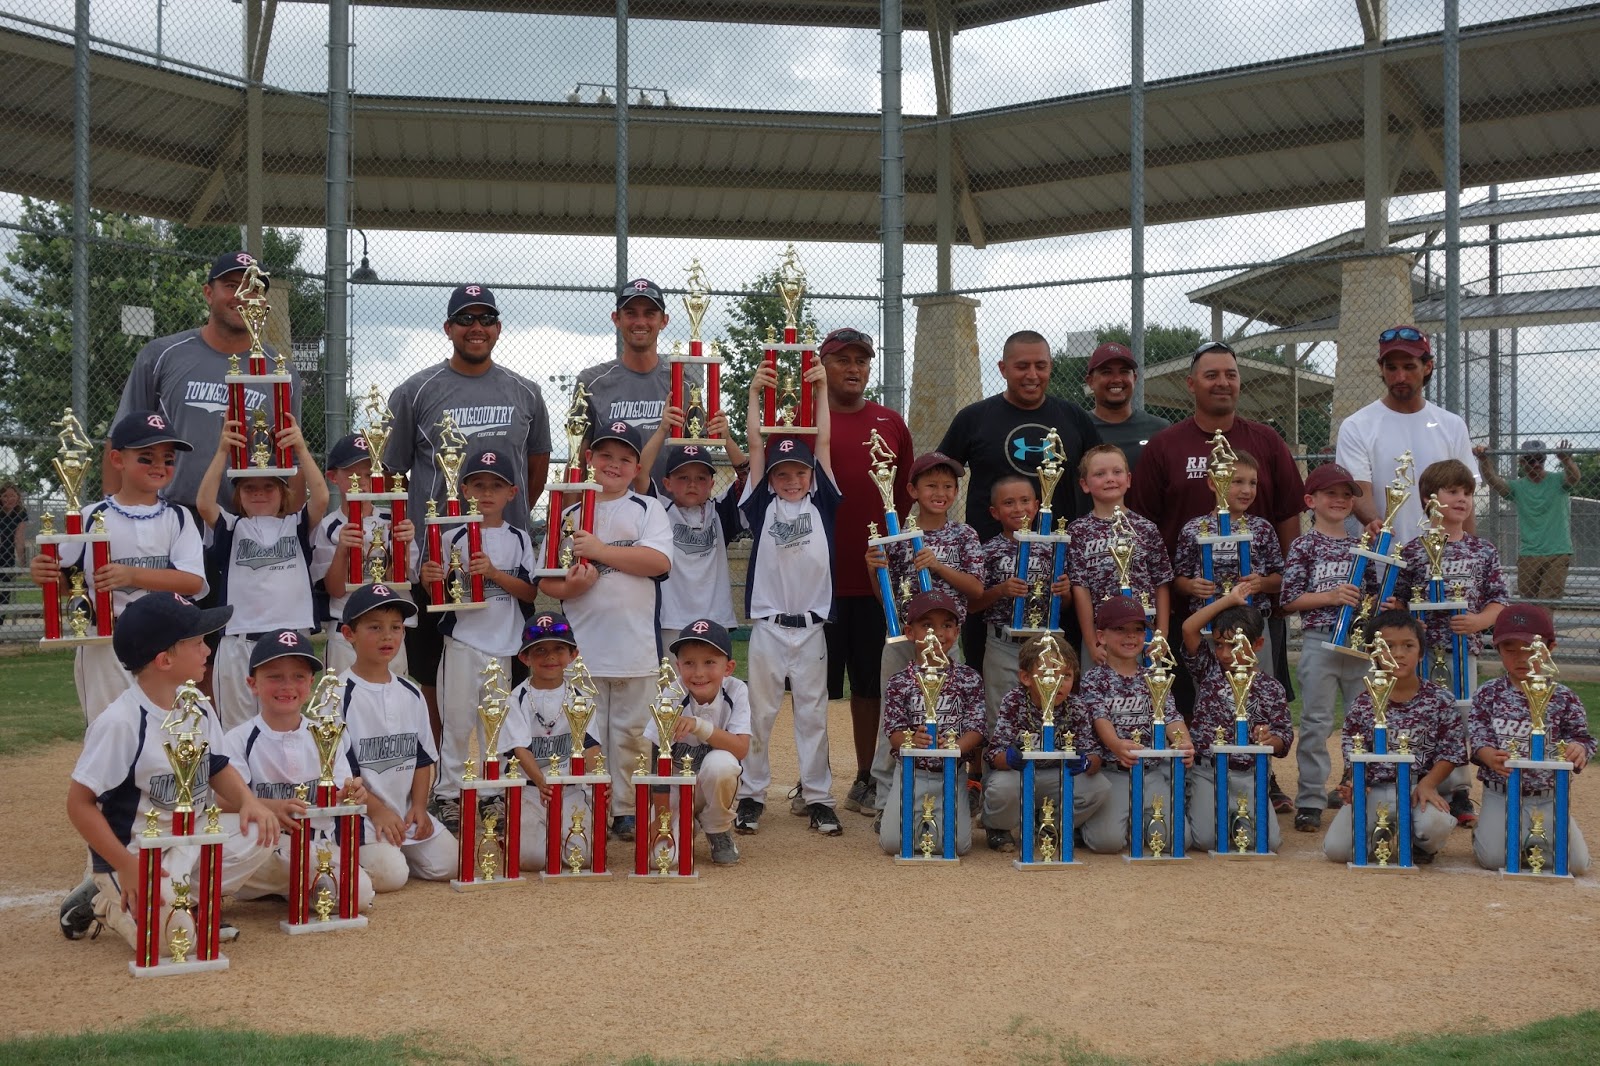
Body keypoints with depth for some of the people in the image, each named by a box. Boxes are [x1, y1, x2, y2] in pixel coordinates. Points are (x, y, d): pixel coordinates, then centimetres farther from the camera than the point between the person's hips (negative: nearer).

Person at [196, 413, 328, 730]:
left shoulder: (296, 526, 8)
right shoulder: (231, 528, 7)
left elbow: (321, 499, -10)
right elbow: (204, 503, -12)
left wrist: (301, 448, -17)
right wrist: (223, 451, -19)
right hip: (239, 642, 0)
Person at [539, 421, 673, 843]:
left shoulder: (647, 510, 5)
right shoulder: (569, 515, 10)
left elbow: (659, 561, -12)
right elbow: (546, 580, 9)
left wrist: (601, 550, -15)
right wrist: (569, 586, -14)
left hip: (636, 645, -1)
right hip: (582, 645, 1)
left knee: (629, 731, 6)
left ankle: (625, 810, 15)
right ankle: (588, 812, 11)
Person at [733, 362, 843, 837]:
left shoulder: (821, 504, 5)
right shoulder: (763, 506, 4)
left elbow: (823, 444, 2)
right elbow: (757, 447, 0)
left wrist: (820, 389, 0)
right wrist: (755, 393, -2)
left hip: (811, 625, 1)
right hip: (767, 624, -1)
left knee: (813, 712, 7)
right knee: (760, 711, 6)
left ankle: (816, 796, 13)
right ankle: (751, 794, 14)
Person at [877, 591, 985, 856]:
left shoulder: (969, 679, 0)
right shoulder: (900, 683, -2)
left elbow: (975, 728, -5)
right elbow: (893, 731, -7)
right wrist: (912, 740, -31)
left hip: (951, 774, 1)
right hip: (911, 771, 0)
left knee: (957, 844, -14)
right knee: (893, 842, -15)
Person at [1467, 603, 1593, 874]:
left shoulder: (1564, 698, -2)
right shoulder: (1488, 695, -2)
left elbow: (1582, 737, 0)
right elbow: (1477, 737, -6)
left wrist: (1578, 749, -25)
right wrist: (1491, 757, -29)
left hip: (1548, 798, 1)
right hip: (1500, 794, -1)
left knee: (1575, 863, -9)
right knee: (1493, 859, -15)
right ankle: (1485, 831, 21)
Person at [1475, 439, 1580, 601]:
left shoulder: (1557, 482, 3)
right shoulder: (1517, 486, 6)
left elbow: (1574, 477, -17)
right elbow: (1492, 479, -7)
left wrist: (1566, 460, -38)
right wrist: (1483, 460, -26)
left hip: (1558, 553, -2)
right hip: (1528, 555, 2)